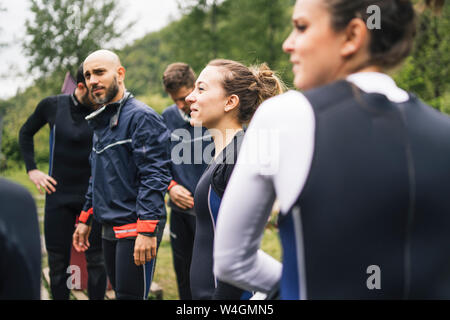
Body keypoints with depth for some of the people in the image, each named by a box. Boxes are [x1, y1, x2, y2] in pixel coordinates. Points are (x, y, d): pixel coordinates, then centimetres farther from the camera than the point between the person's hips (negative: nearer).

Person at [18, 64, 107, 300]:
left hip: (92, 196, -1)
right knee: (57, 261, 7)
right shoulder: (52, 106, -3)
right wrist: (31, 170, 6)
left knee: (95, 260, 2)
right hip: (58, 195, 2)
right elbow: (26, 133, 14)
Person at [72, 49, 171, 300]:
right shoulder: (101, 121, 17)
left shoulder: (141, 117, -13)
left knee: (131, 295, -7)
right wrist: (85, 219, 22)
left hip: (135, 229, -9)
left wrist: (147, 230, -24)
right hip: (110, 230, 9)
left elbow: (155, 176, -19)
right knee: (120, 292, 16)